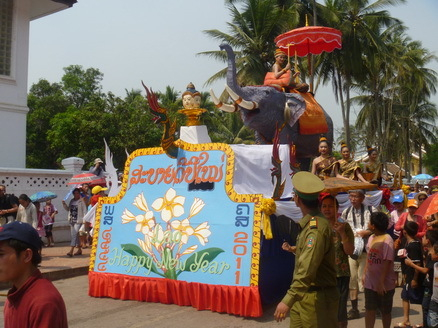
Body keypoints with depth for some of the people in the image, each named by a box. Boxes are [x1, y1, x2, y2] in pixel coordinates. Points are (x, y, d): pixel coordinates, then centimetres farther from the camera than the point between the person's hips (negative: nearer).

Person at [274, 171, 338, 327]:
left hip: (316, 298, -9)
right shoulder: (307, 223, 9)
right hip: (302, 297, 9)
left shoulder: (317, 227, -21)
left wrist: (288, 300, -31)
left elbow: (307, 269, -29)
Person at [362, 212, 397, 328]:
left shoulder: (387, 240, -18)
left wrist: (382, 282, -21)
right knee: (369, 309, 11)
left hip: (384, 283, -6)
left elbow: (387, 262, -20)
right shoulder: (371, 238, 4)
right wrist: (364, 274, 10)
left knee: (385, 311, 11)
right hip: (370, 282, 6)